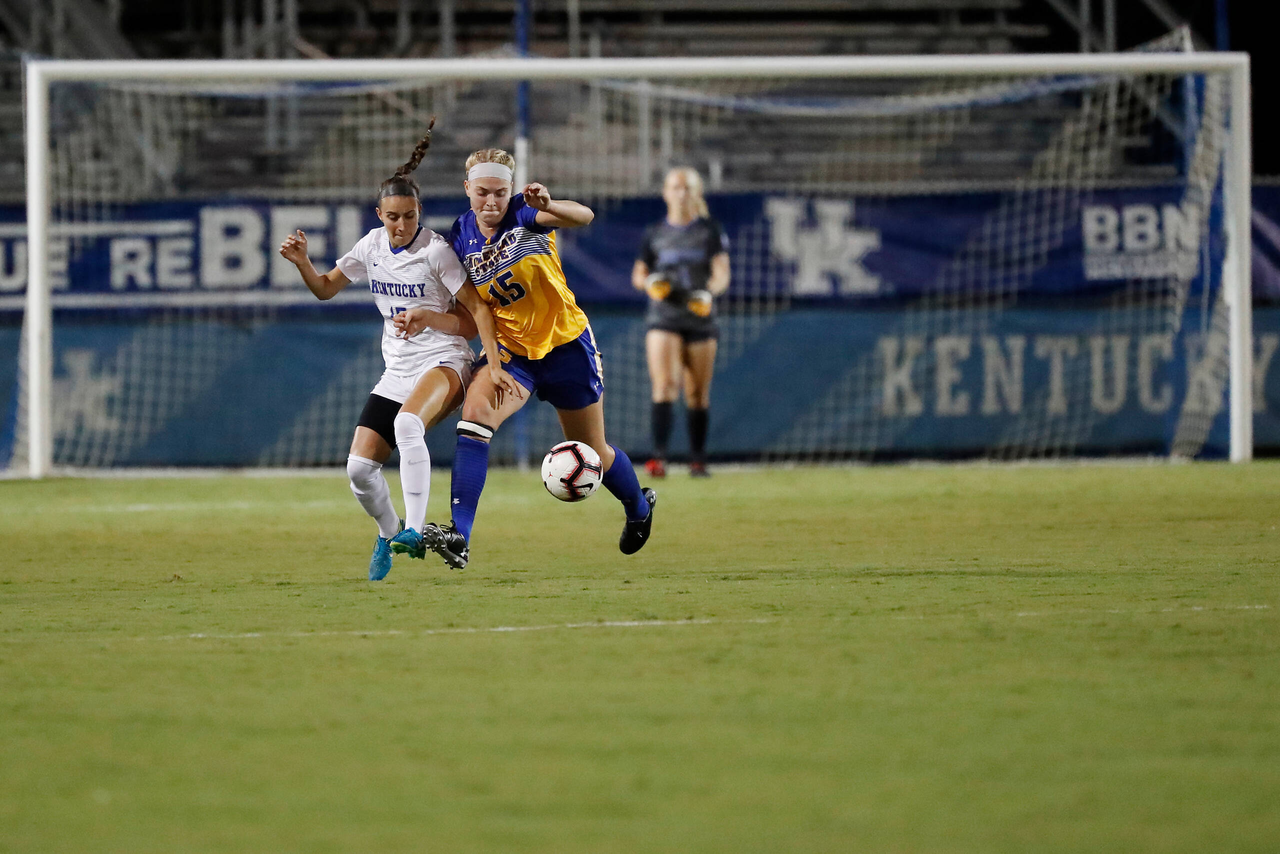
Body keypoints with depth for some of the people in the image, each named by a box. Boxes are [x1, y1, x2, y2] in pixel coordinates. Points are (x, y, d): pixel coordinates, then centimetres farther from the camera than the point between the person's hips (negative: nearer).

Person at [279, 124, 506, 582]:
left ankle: (414, 530, -35)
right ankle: (388, 532, 25)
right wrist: (302, 262, -2)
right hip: (397, 371, 6)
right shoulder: (372, 246, 5)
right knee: (359, 467, -5)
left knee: (407, 423, -38)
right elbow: (325, 288, 18)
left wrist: (427, 317, -30)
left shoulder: (436, 252, -13)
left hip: (444, 363, -6)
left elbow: (477, 314, -13)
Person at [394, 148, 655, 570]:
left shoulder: (524, 213, -15)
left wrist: (547, 206, -55)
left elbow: (583, 216, -35)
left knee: (593, 455, 13)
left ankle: (640, 507, 48)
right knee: (475, 411, -29)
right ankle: (458, 538, -36)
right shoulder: (461, 238, -5)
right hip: (510, 349, 2)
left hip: (565, 344, -2)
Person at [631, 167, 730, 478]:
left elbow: (722, 273, -1)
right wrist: (650, 282, -7)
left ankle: (697, 458, 14)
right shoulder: (655, 234, 9)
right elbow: (638, 274, 16)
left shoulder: (710, 231, 6)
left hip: (700, 320, 0)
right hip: (663, 320, 0)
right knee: (664, 384, -17)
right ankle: (659, 455, -23)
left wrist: (709, 292, -22)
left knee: (698, 393, 4)